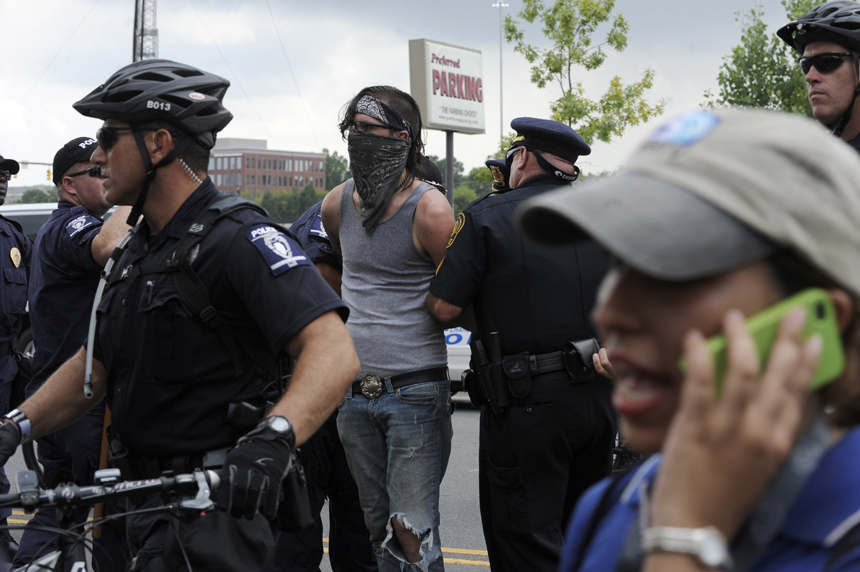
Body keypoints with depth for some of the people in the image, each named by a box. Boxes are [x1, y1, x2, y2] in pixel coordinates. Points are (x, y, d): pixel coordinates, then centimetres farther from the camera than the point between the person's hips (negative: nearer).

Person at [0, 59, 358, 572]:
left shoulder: (238, 238, -16)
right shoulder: (138, 250, 14)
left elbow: (335, 352, -27)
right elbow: (94, 365, 18)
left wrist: (273, 436, -43)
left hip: (221, 505, -8)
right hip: (148, 501, 8)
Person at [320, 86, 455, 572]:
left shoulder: (429, 209, -12)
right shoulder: (338, 204, 6)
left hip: (416, 391, -6)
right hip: (355, 395, 6)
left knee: (413, 533, -7)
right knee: (380, 527, 13)